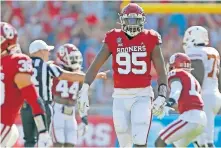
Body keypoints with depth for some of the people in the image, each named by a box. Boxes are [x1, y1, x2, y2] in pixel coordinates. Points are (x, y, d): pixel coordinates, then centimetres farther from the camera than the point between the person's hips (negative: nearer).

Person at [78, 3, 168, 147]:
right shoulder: (113, 39, 2)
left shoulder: (150, 40, 0)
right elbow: (95, 66, 3)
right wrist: (84, 91, -6)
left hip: (142, 96, -2)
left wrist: (162, 96, -11)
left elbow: (161, 72, 2)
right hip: (120, 97, 2)